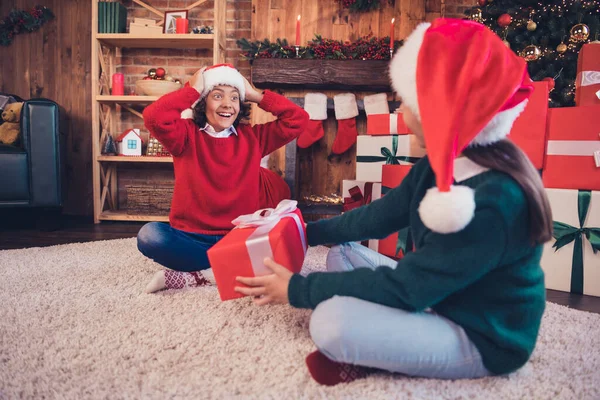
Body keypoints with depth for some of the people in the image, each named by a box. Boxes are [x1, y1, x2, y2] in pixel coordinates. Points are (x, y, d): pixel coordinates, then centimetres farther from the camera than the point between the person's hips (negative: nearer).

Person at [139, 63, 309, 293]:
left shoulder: (253, 137, 9)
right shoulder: (187, 135, 2)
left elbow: (298, 119, 1)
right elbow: (153, 117, -18)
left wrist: (255, 95, 3)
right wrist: (193, 89, -6)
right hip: (191, 237, -2)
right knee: (150, 235, -31)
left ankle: (189, 276, -18)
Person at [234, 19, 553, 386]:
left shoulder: (494, 202, -32)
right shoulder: (439, 165, -5)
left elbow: (404, 287, -28)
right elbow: (378, 217, 7)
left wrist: (298, 289, -20)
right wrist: (307, 233, 12)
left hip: (481, 338, -9)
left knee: (332, 321, -28)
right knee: (343, 254, 7)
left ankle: (363, 358, 2)